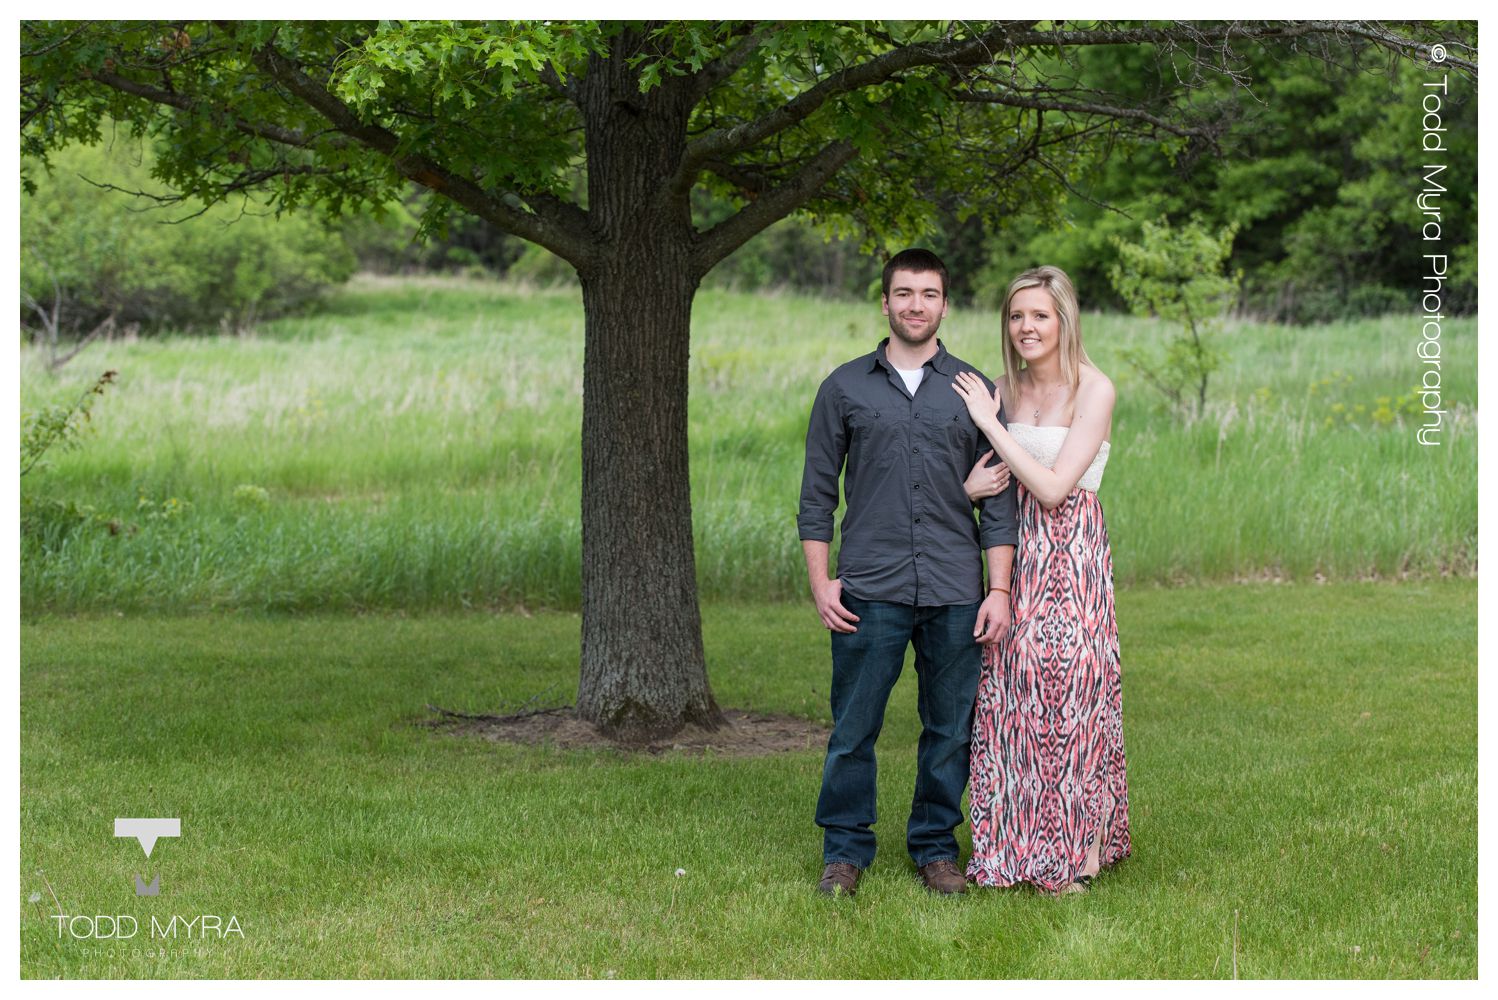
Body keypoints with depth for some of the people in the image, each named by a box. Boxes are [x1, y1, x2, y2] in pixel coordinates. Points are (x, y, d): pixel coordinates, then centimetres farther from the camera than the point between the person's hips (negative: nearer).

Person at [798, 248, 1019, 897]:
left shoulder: (974, 390, 8)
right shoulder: (845, 388, 7)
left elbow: (998, 500, 8)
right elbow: (817, 493, 8)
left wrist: (999, 591, 0)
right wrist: (820, 582, 0)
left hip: (955, 595, 1)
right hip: (869, 589, -1)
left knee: (950, 730, 7)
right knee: (853, 729, 1)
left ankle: (936, 847, 21)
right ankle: (845, 850, 14)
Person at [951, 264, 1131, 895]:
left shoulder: (1093, 390, -9)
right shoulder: (1005, 389, 9)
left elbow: (1053, 487, -17)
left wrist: (990, 422, -14)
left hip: (1073, 557, -5)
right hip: (1016, 557, 5)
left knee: (1071, 692, -2)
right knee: (1013, 695, 5)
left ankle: (1081, 849, 10)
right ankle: (1022, 845, 16)